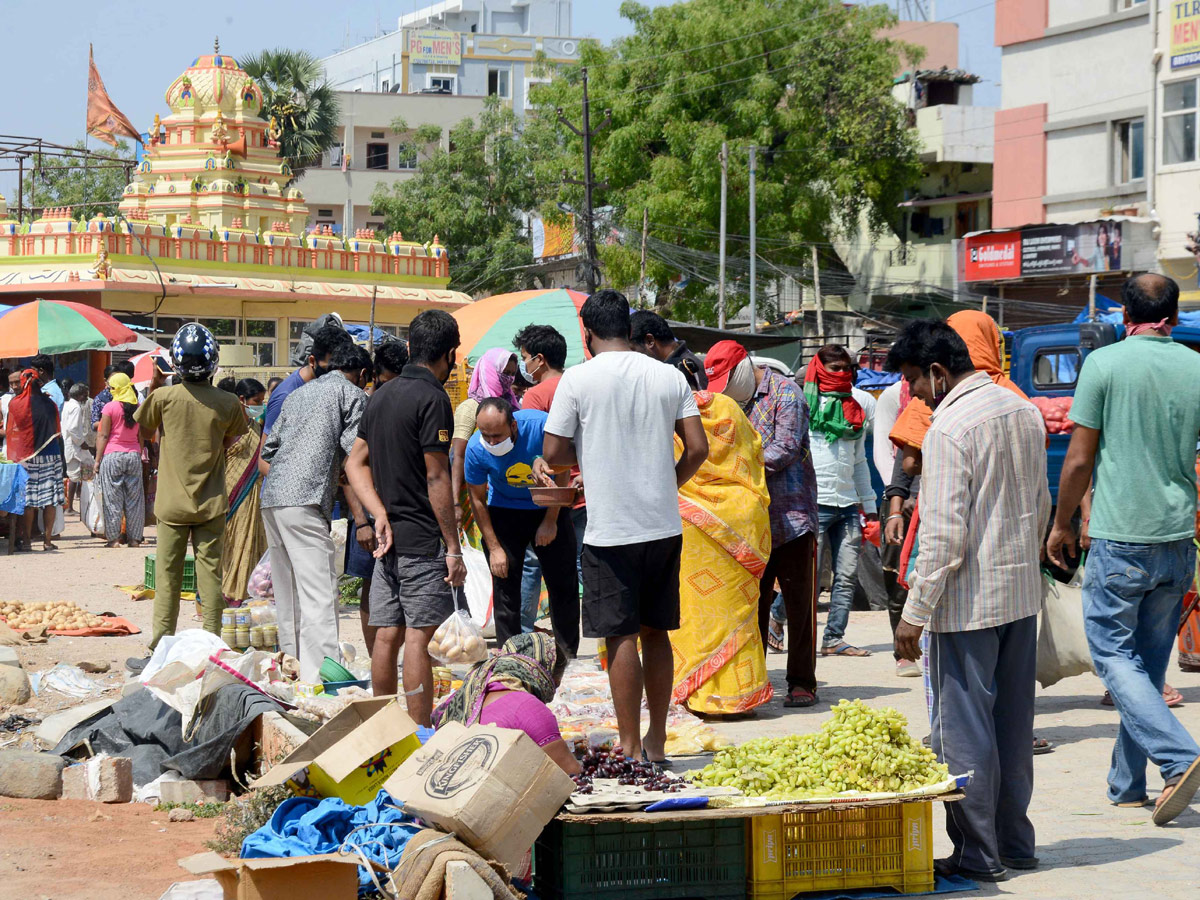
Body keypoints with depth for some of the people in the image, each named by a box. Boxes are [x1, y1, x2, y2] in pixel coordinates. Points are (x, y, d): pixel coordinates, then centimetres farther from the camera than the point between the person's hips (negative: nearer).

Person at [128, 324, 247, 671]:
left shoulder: (163, 397, -10)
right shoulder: (227, 403, -7)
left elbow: (145, 430, 8)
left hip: (172, 503, -1)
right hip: (212, 504, 1)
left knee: (167, 578, 4)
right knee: (210, 576, 5)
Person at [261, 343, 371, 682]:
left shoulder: (299, 393, 26)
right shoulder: (352, 394, 5)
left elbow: (268, 451, 23)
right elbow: (355, 455, -4)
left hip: (271, 499, 8)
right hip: (304, 501, -8)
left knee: (288, 598, 14)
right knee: (320, 598, -12)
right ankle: (320, 679, -20)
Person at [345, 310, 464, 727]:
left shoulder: (382, 395, 13)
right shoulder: (432, 398, -13)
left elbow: (355, 463, 14)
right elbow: (437, 478, -15)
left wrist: (380, 514, 3)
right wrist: (453, 548, -12)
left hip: (389, 535, 8)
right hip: (423, 540, -8)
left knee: (387, 635, 10)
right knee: (418, 635, -6)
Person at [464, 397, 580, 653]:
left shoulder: (541, 426, -29)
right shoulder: (476, 449, -25)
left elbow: (561, 473, -12)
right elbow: (477, 498, -9)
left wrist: (550, 521, -9)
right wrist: (494, 548, -11)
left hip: (548, 508, 0)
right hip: (504, 513, 0)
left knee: (563, 584, 5)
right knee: (505, 586, -4)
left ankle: (568, 658, 18)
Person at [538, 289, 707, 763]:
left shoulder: (578, 379, -7)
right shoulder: (670, 376, 4)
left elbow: (554, 453, -6)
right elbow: (698, 448, 3)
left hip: (611, 529, -4)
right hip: (665, 526, 4)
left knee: (621, 636, 0)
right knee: (656, 632, 14)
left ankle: (630, 747, 3)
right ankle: (657, 742, 20)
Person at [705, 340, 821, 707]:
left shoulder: (785, 392, -5)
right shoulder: (738, 401, 16)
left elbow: (785, 450, -15)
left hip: (790, 516, -6)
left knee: (799, 603, -1)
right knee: (753, 601, 8)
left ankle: (802, 683, 5)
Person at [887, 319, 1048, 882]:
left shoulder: (949, 427, -17)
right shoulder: (1023, 410, 8)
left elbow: (944, 533, -20)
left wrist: (915, 613, -16)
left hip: (969, 601, -8)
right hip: (1023, 591, 8)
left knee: (964, 728, 0)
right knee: (1013, 720, 15)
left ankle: (979, 854, 4)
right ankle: (1015, 841, 23)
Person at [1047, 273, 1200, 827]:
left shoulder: (1105, 363, -7)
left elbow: (1079, 459, -6)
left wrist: (1061, 524, 8)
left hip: (1120, 537, -5)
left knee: (1114, 653, 1)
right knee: (1149, 661, 13)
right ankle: (1127, 786, 17)